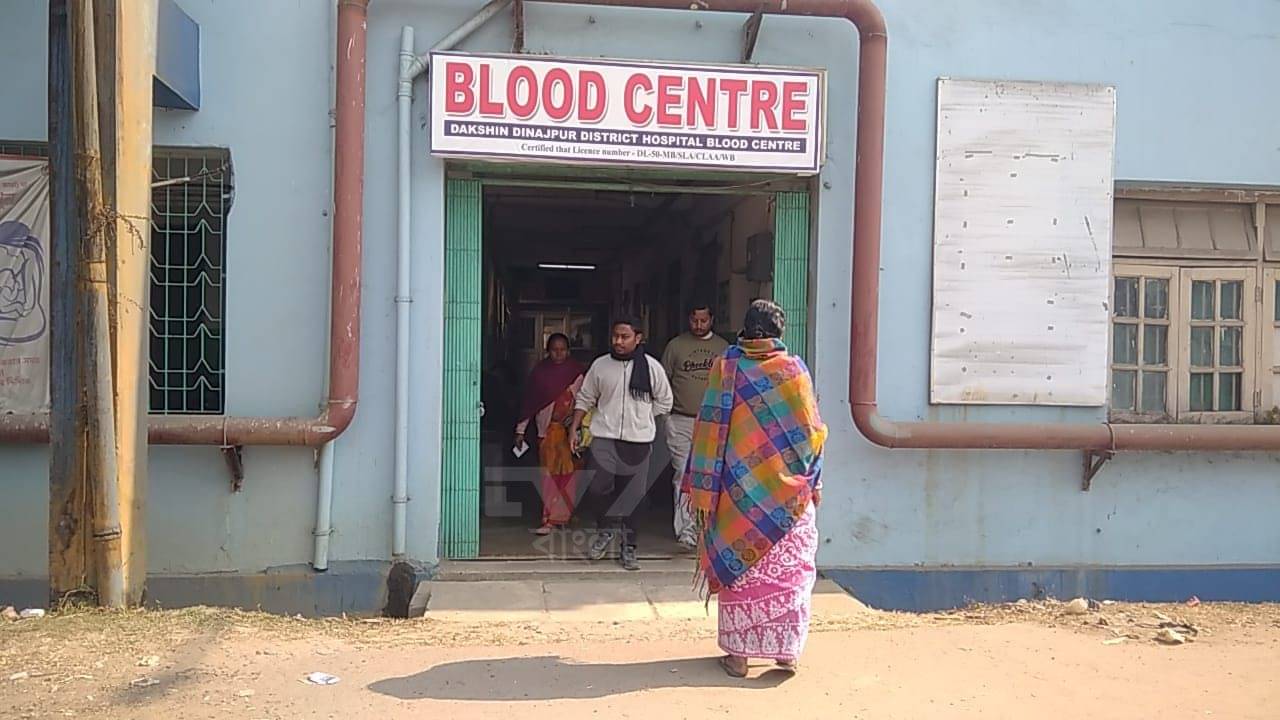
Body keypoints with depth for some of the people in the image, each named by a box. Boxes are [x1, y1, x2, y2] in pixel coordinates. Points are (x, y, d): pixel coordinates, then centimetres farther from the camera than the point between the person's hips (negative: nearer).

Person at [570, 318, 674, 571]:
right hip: (604, 438, 0)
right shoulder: (600, 365, 3)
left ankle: (628, 547, 20)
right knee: (596, 488, -11)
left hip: (638, 441, 0)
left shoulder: (651, 367, 0)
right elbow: (585, 399, 12)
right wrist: (574, 428, 6)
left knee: (631, 497, 5)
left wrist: (641, 419, 5)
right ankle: (605, 530, 18)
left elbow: (664, 402, 10)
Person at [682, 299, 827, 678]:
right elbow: (811, 431, 1)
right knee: (788, 568, 10)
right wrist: (814, 482, 11)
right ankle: (786, 650, 14)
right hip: (788, 492, 1)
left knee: (740, 564, 7)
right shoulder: (794, 369, -3)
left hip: (739, 487, 0)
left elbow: (711, 430, -6)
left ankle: (738, 653, 11)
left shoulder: (727, 367, -4)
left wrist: (704, 491, -2)